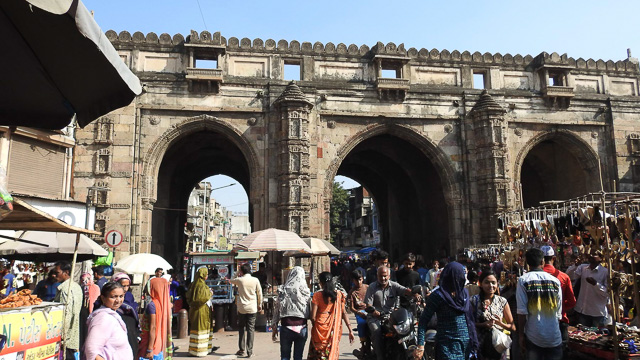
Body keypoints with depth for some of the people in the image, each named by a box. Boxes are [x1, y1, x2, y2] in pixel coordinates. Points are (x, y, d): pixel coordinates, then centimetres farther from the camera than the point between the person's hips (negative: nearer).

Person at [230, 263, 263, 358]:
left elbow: (231, 281, 17)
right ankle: (250, 351, 2)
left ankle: (241, 350, 16)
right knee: (250, 329, 3)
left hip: (241, 308, 0)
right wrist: (260, 305, 14)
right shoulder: (255, 280, -4)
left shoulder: (239, 280, -5)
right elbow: (259, 293, 3)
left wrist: (238, 275, 25)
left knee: (242, 329, 13)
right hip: (252, 308, 0)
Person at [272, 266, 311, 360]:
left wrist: (274, 327, 7)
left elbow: (277, 309, 0)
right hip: (302, 328, 0)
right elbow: (310, 312, -4)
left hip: (286, 327, 0)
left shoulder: (283, 290, -2)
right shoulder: (306, 291, -3)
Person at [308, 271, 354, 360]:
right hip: (334, 331, 3)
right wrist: (350, 330, 0)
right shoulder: (339, 294, 1)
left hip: (320, 330, -3)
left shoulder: (317, 295, -8)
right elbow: (344, 313, -2)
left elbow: (313, 317, -10)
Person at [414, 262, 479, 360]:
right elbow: (424, 320, -12)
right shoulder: (438, 295, -12)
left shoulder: (464, 292, 7)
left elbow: (470, 318, 9)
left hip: (467, 343, 6)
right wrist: (420, 346, -19)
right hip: (448, 345, -6)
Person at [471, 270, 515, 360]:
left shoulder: (502, 301, 2)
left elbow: (513, 327, 5)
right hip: (479, 347, -2)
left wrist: (500, 323, -14)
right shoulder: (474, 300, -5)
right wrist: (483, 325, -19)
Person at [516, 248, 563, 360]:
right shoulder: (555, 281, -1)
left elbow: (522, 312, -11)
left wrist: (521, 334, -2)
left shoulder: (523, 280, -8)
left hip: (533, 338, -2)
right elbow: (559, 312, 3)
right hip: (554, 337, 2)